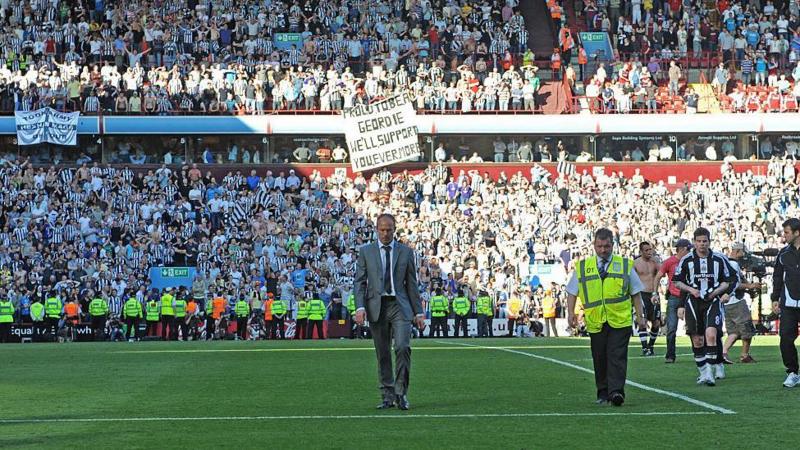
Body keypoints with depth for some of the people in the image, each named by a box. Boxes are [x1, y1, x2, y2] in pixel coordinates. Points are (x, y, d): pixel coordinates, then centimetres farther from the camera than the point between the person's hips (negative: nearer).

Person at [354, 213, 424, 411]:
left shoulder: (406, 252, 9)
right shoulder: (366, 252, 8)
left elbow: (412, 284, 11)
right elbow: (359, 282, 4)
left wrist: (418, 312, 8)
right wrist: (360, 307, -10)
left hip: (399, 305, -1)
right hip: (376, 306, 1)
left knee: (403, 347, -17)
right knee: (382, 354, 4)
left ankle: (401, 393, -6)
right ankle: (388, 396, 11)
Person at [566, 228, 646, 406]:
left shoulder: (625, 265, 8)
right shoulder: (582, 266, 9)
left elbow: (635, 292, 12)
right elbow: (572, 291, 13)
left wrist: (640, 315, 7)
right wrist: (571, 313, 3)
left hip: (620, 320, -2)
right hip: (595, 322, 2)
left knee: (617, 357, -11)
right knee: (599, 359, 5)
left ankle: (616, 392, -15)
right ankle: (603, 394, 14)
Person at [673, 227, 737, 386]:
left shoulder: (719, 259, 0)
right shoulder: (686, 260, 1)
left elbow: (728, 281, 9)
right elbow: (677, 281, 8)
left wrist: (716, 291, -7)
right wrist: (691, 290, -9)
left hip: (712, 301, -2)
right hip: (693, 302, 2)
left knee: (711, 334, -19)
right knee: (697, 340, 4)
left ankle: (709, 372, -20)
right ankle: (703, 372, 18)